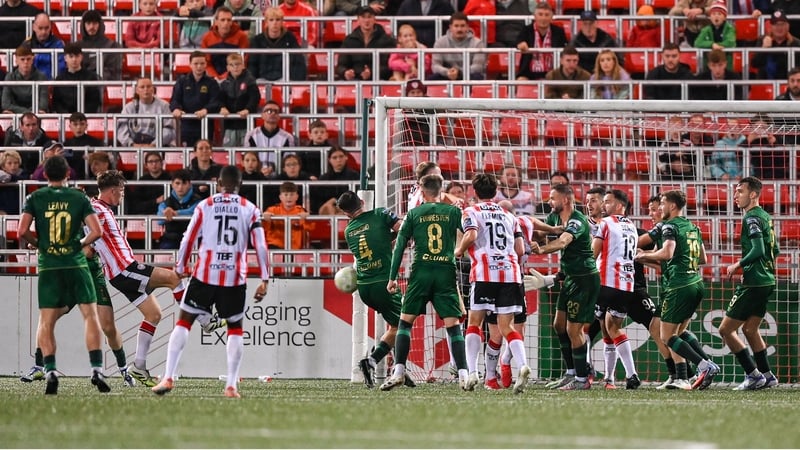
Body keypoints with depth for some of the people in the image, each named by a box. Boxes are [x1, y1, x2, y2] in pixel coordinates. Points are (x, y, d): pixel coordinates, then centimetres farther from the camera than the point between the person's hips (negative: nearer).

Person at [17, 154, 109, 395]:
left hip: (48, 267, 1)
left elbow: (22, 231, -7)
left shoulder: (35, 198, 2)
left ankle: (50, 370, -7)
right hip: (76, 264, -1)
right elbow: (96, 231, -5)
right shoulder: (79, 198, 2)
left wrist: (36, 243, 12)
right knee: (90, 314, 3)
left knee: (46, 322, 6)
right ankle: (97, 369, -6)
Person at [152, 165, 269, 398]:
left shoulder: (204, 206, 4)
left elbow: (188, 240, 3)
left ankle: (168, 377, 1)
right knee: (235, 329, 14)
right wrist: (265, 280, 1)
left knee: (184, 322, 10)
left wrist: (180, 269, 14)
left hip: (205, 274, 0)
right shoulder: (250, 210, 4)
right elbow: (260, 246, -1)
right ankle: (231, 386, 5)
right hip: (235, 277, 0)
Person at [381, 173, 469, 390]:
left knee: (405, 321, 9)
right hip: (446, 273, 0)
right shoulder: (453, 212, 7)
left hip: (421, 271, 0)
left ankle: (399, 372, -2)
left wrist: (392, 277, 9)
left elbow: (400, 246, 5)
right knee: (453, 325, 0)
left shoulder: (414, 214, 7)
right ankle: (463, 374, -10)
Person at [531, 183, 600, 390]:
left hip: (585, 279, -10)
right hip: (571, 278, 10)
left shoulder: (577, 221, -22)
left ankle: (582, 379, 0)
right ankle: (571, 373, 23)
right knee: (559, 325, 13)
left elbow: (562, 242, -40)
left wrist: (541, 249, -57)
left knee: (573, 329, -8)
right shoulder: (557, 217, 7)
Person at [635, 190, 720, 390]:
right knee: (678, 333, 18)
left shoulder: (670, 226, -7)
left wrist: (645, 255, -6)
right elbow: (702, 259, 24)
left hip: (679, 287, -8)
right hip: (697, 284, 8)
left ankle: (704, 365, -17)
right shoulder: (693, 228, 18)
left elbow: (667, 253, -23)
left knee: (667, 336, -3)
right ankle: (682, 378, 6)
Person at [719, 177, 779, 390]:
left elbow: (758, 250, -25)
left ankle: (754, 375, -6)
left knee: (726, 330, -4)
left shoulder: (752, 218, -14)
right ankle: (766, 376, 19)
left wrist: (737, 265, -12)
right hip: (767, 281, 10)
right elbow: (774, 251, 22)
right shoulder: (765, 217, 15)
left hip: (753, 284, -10)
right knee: (750, 329, 21)